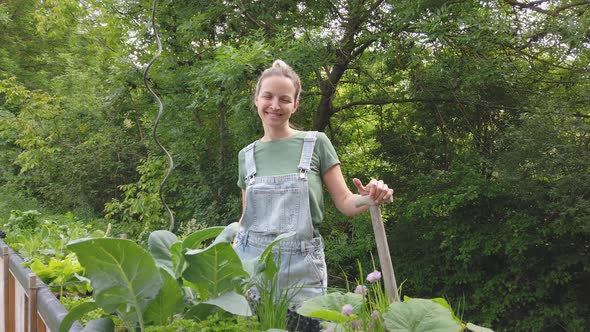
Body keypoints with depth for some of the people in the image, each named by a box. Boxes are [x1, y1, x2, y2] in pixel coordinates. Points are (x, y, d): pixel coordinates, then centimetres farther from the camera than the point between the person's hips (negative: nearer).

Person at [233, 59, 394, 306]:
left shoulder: (316, 143, 0)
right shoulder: (247, 155, 9)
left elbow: (344, 202, 0)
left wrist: (369, 198, -20)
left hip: (301, 266, -2)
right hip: (251, 258, 2)